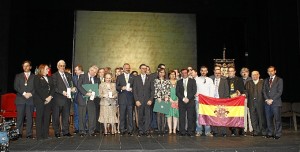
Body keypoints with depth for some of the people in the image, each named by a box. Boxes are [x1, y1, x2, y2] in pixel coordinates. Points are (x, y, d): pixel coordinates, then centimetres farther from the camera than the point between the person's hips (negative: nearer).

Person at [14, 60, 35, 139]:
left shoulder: (34, 77, 13)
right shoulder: (18, 76, 15)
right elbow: (16, 87, 3)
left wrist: (30, 94, -12)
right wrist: (24, 93, -9)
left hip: (30, 99, 0)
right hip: (20, 99, 1)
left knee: (29, 117, -1)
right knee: (20, 117, -1)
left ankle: (29, 134, 3)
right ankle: (19, 133, 6)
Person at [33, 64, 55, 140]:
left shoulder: (50, 78, 19)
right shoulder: (37, 77, 1)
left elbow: (53, 88, 11)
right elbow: (38, 89, -9)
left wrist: (50, 96, -5)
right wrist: (45, 98, -12)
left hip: (48, 100, 5)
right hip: (40, 101, -5)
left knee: (47, 118, 4)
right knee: (39, 118, -3)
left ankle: (46, 134, 9)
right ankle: (39, 136, 0)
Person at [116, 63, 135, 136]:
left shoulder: (133, 77, 10)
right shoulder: (119, 77, 12)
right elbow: (116, 87, 6)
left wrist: (132, 89, -13)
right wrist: (121, 88, -12)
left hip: (130, 98, 0)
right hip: (122, 98, 0)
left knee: (130, 115, 1)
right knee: (122, 115, 3)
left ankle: (130, 130, 9)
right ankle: (122, 130, 11)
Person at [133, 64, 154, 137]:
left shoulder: (149, 78, 9)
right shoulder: (136, 78, 8)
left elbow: (152, 90, 6)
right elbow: (134, 90, 4)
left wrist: (151, 100, -5)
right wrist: (136, 100, -5)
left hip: (148, 101, 0)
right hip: (139, 101, 0)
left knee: (148, 116, -3)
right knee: (140, 116, 2)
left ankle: (146, 131, 5)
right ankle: (140, 131, 11)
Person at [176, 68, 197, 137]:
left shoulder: (192, 81, 12)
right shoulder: (179, 82, 16)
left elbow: (194, 91, 1)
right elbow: (177, 92, 7)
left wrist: (188, 98, -10)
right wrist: (183, 98, -8)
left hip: (190, 101, -1)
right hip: (181, 101, 1)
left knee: (190, 117, -4)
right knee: (182, 117, -3)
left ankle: (190, 132, 1)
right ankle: (182, 132, 2)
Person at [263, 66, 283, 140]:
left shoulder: (279, 80, 3)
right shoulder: (266, 80, 17)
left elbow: (280, 92, -5)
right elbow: (264, 91, 11)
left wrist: (272, 100, -11)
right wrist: (267, 99, -4)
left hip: (276, 103, -4)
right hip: (267, 103, 4)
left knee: (277, 119, -3)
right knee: (268, 119, 5)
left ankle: (278, 134, 4)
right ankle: (270, 133, 13)